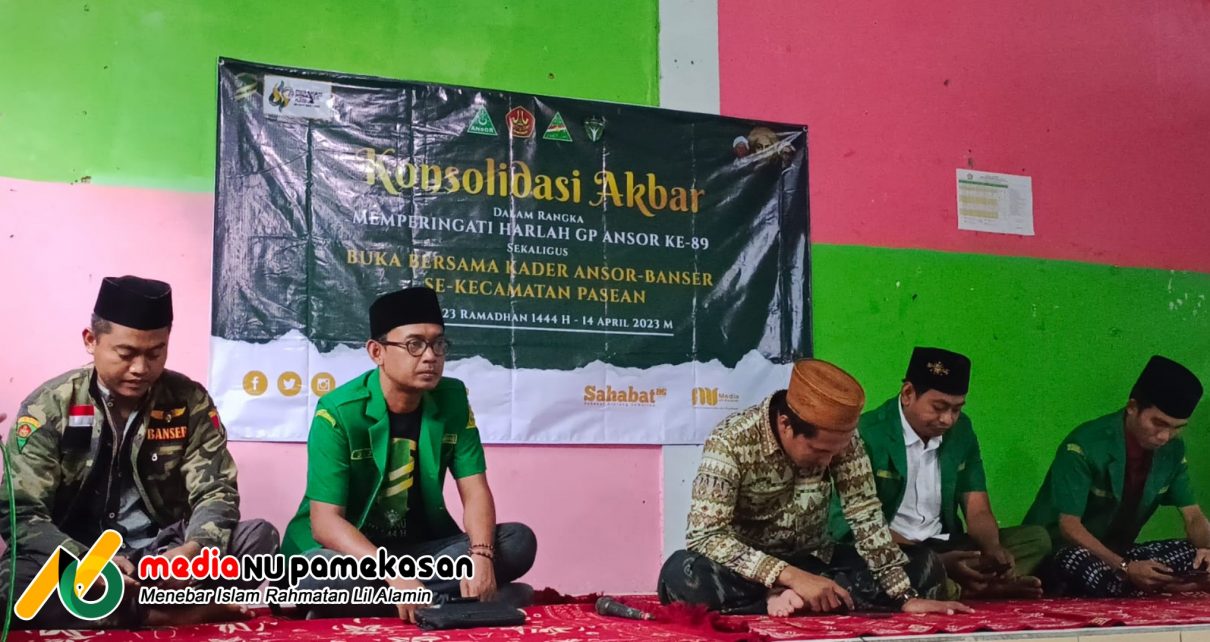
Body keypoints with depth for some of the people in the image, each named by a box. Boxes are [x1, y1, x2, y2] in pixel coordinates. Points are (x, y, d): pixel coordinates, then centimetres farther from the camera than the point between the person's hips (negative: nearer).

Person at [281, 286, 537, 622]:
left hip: (422, 549, 5)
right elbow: (325, 520, -23)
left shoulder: (452, 400, -2)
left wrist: (480, 555, -29)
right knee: (316, 574, -38)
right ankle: (446, 600, -22)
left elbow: (475, 491, -7)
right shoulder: (338, 412, -17)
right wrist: (394, 574, -38)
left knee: (519, 541, -17)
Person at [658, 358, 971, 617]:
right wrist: (791, 577, -35)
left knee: (925, 565, -13)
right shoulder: (730, 441, -23)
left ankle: (787, 600, -24)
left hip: (815, 562, 5)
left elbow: (866, 518, -10)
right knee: (681, 574, -35)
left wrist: (906, 596, -20)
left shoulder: (841, 438, -11)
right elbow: (705, 536, -28)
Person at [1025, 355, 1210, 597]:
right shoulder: (1085, 446, -21)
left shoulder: (1172, 450, -1)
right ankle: (1163, 585, -24)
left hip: (1118, 551, 6)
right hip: (1063, 553, -6)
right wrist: (1125, 568, -34)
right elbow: (1069, 527, -23)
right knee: (1080, 565, -40)